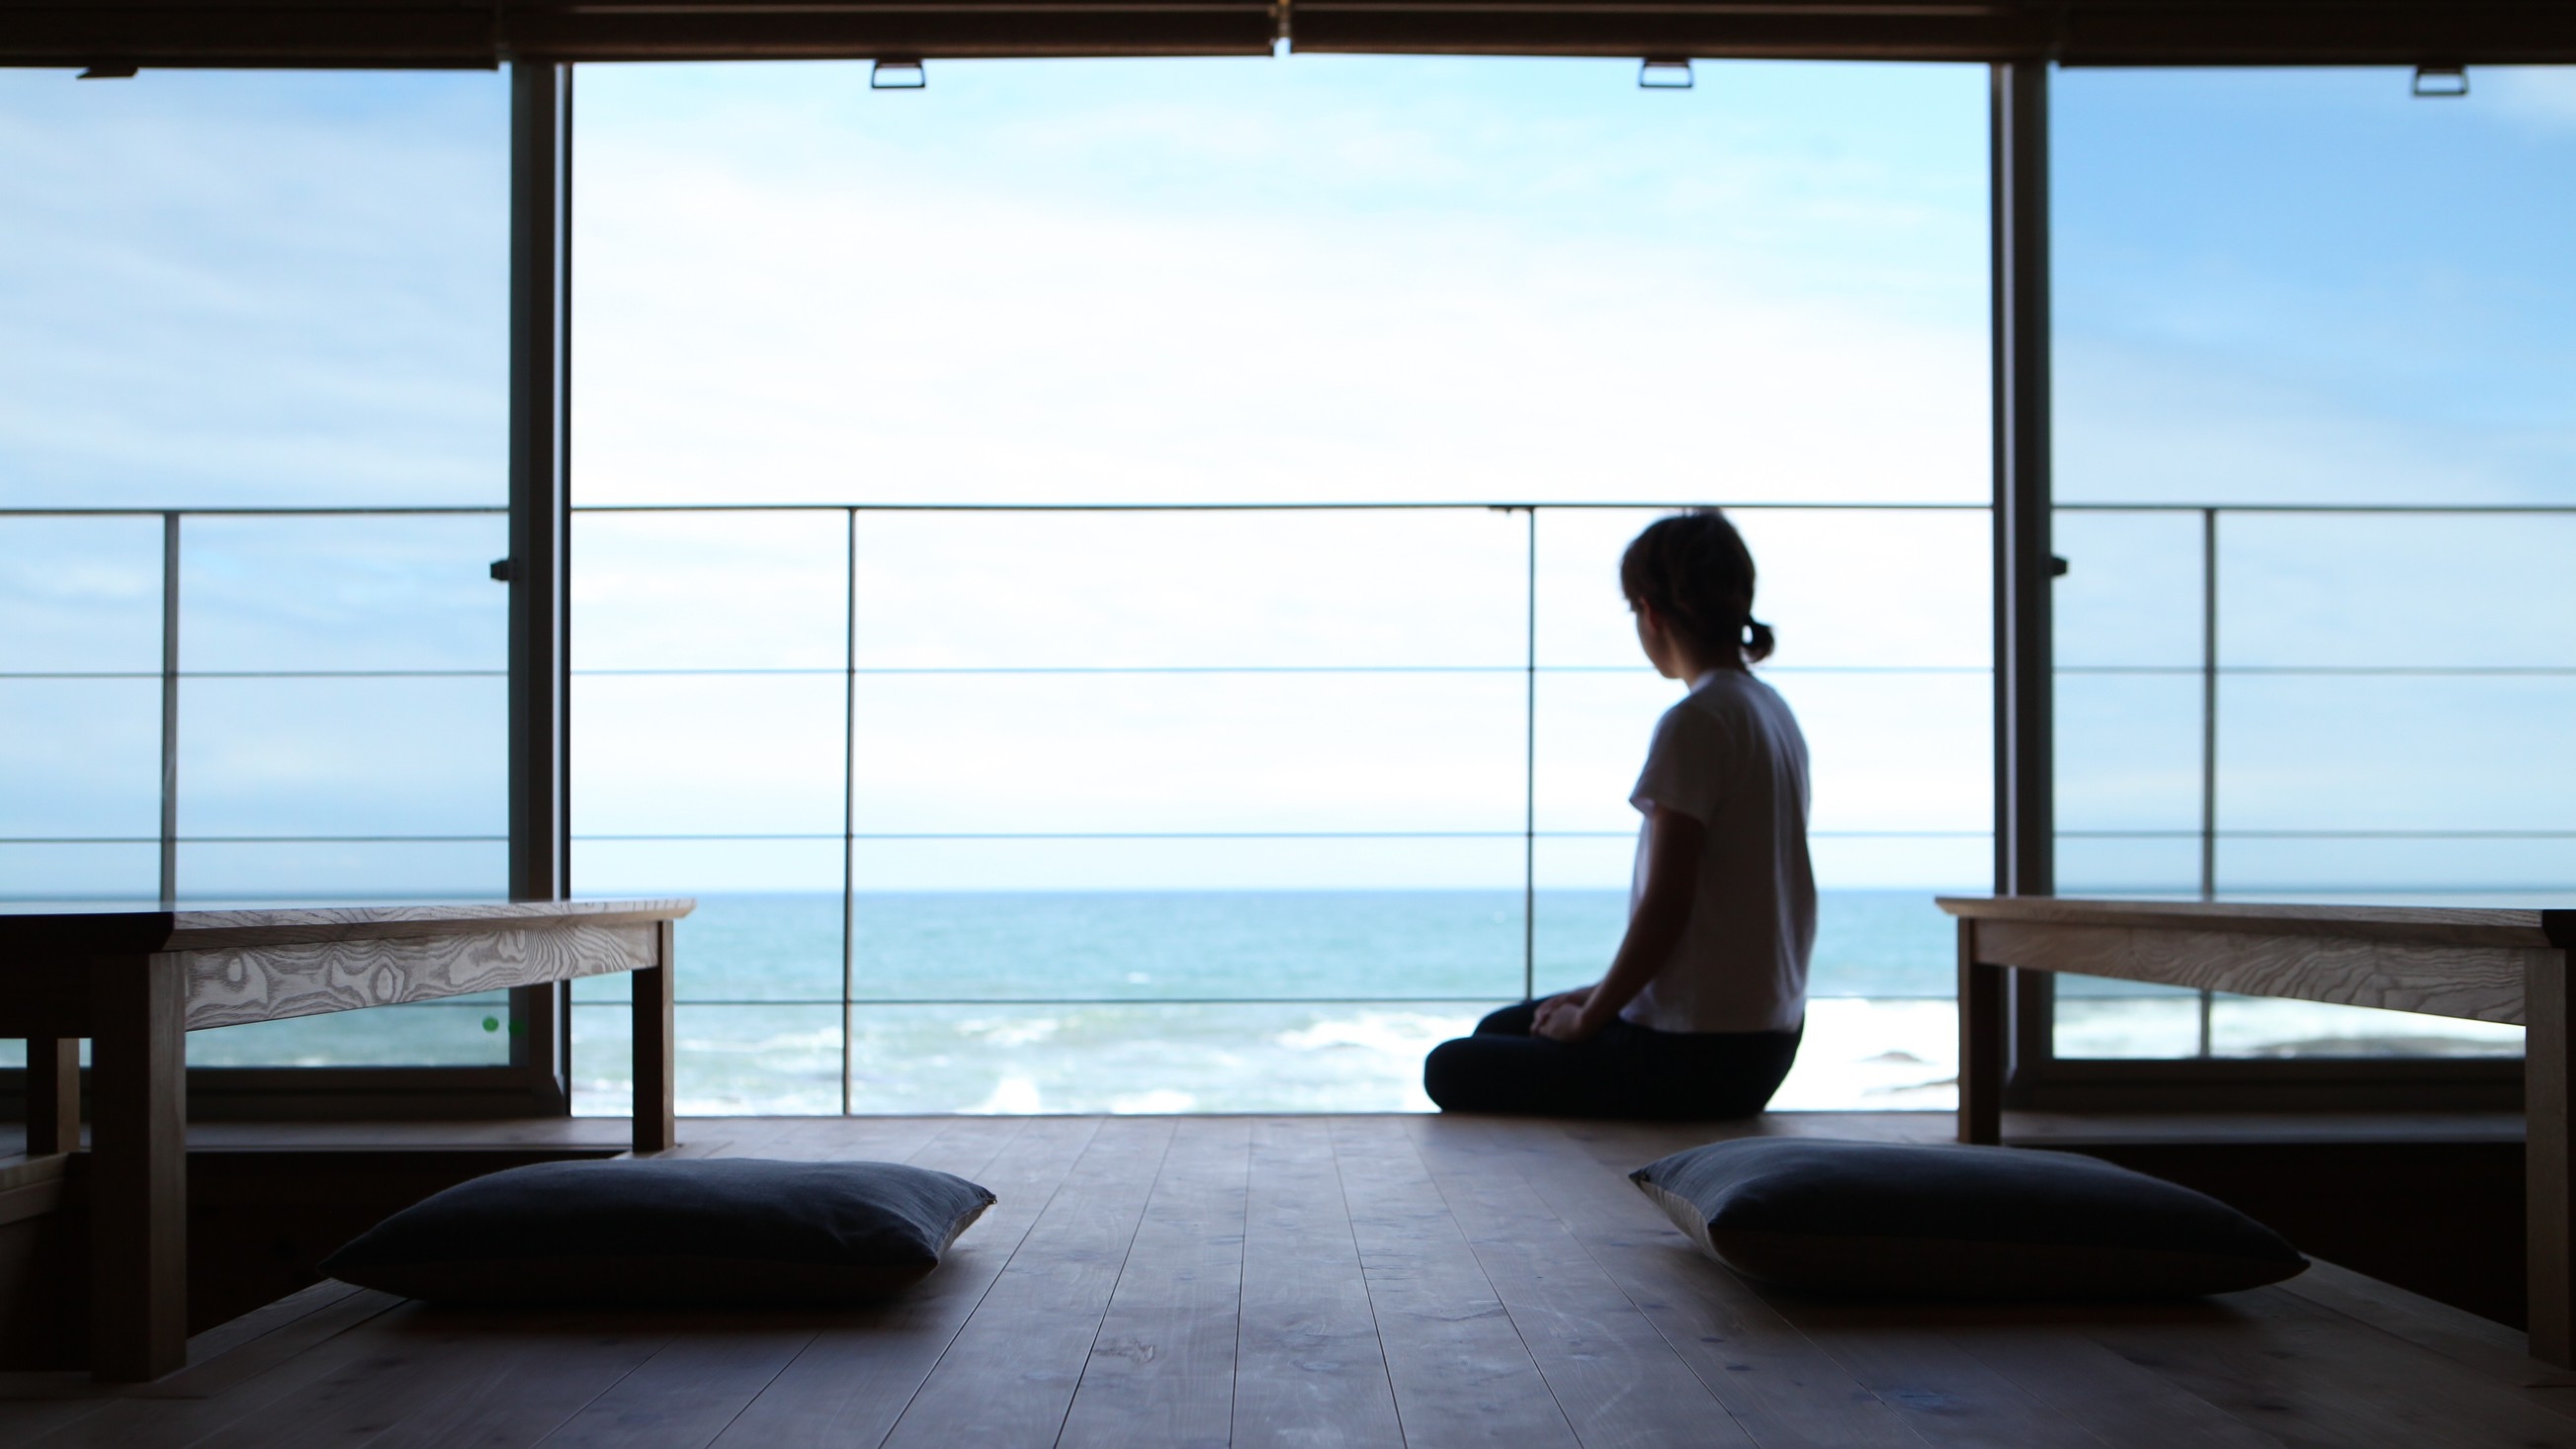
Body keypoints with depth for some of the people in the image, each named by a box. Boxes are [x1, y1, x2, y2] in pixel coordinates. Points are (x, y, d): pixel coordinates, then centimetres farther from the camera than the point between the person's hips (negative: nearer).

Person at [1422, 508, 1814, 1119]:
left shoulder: (1695, 723, -20)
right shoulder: (1771, 709, 10)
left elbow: (1664, 909, -22)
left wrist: (1588, 1019, -7)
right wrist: (1602, 996, 13)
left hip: (1701, 1060, -10)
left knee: (1453, 1070, 1)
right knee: (1501, 1028, 24)